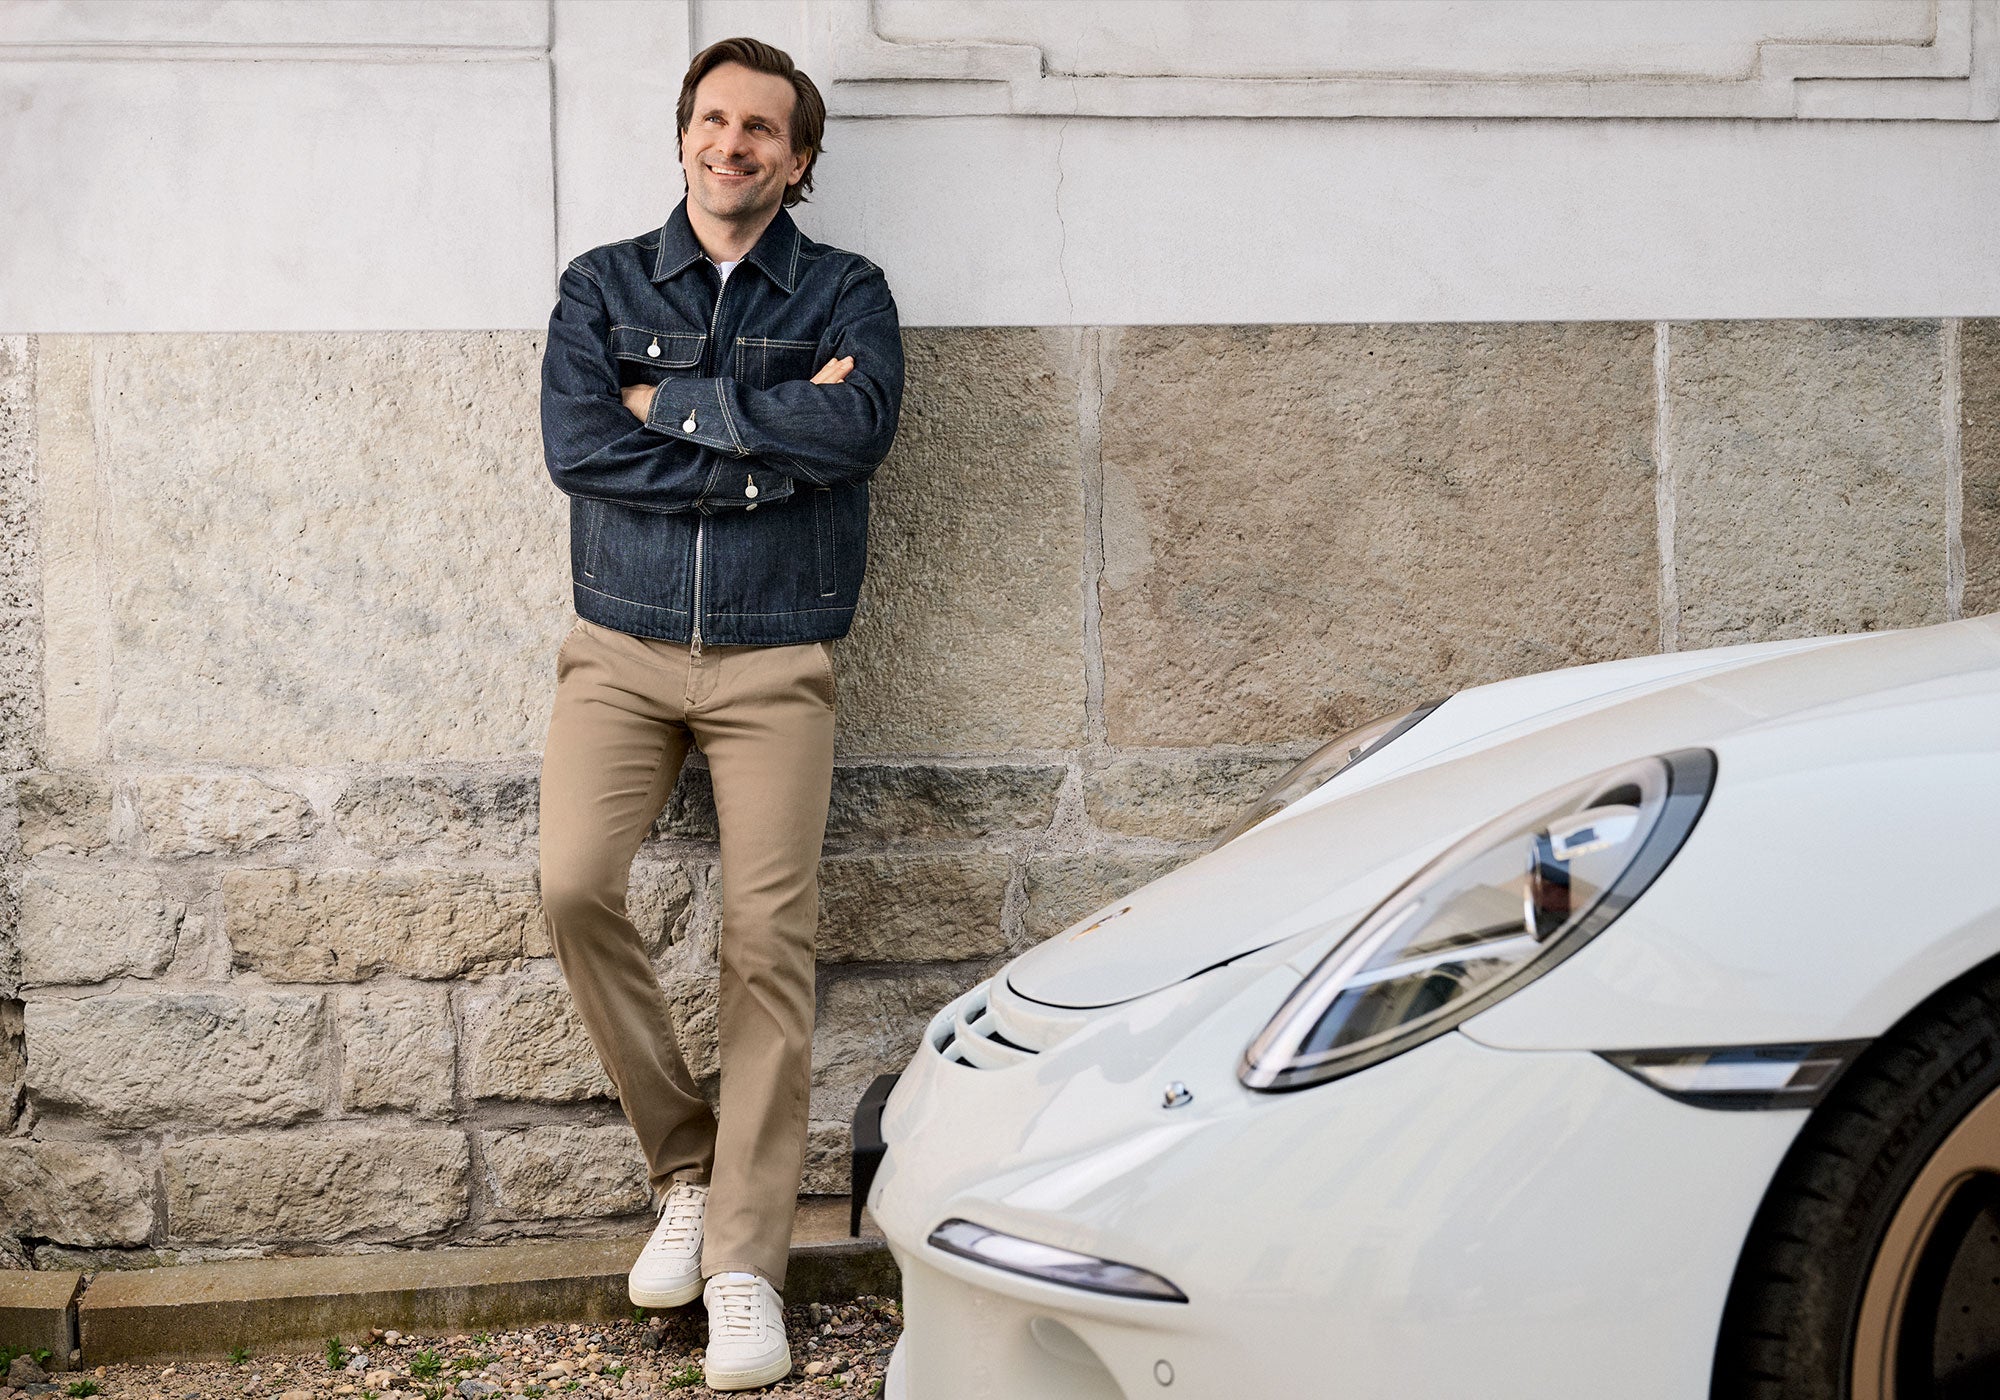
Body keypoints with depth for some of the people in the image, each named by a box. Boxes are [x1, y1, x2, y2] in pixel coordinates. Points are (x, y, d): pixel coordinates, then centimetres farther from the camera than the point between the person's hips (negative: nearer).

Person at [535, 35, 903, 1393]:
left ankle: (746, 1267, -1)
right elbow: (575, 445, -7)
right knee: (575, 887, -18)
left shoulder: (845, 292, 7)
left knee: (770, 943, -8)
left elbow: (861, 426, -14)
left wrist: (676, 405, -10)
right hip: (623, 650, 1)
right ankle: (686, 1163, 3)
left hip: (776, 661, -1)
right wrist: (769, 441, -11)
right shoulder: (604, 284, 10)